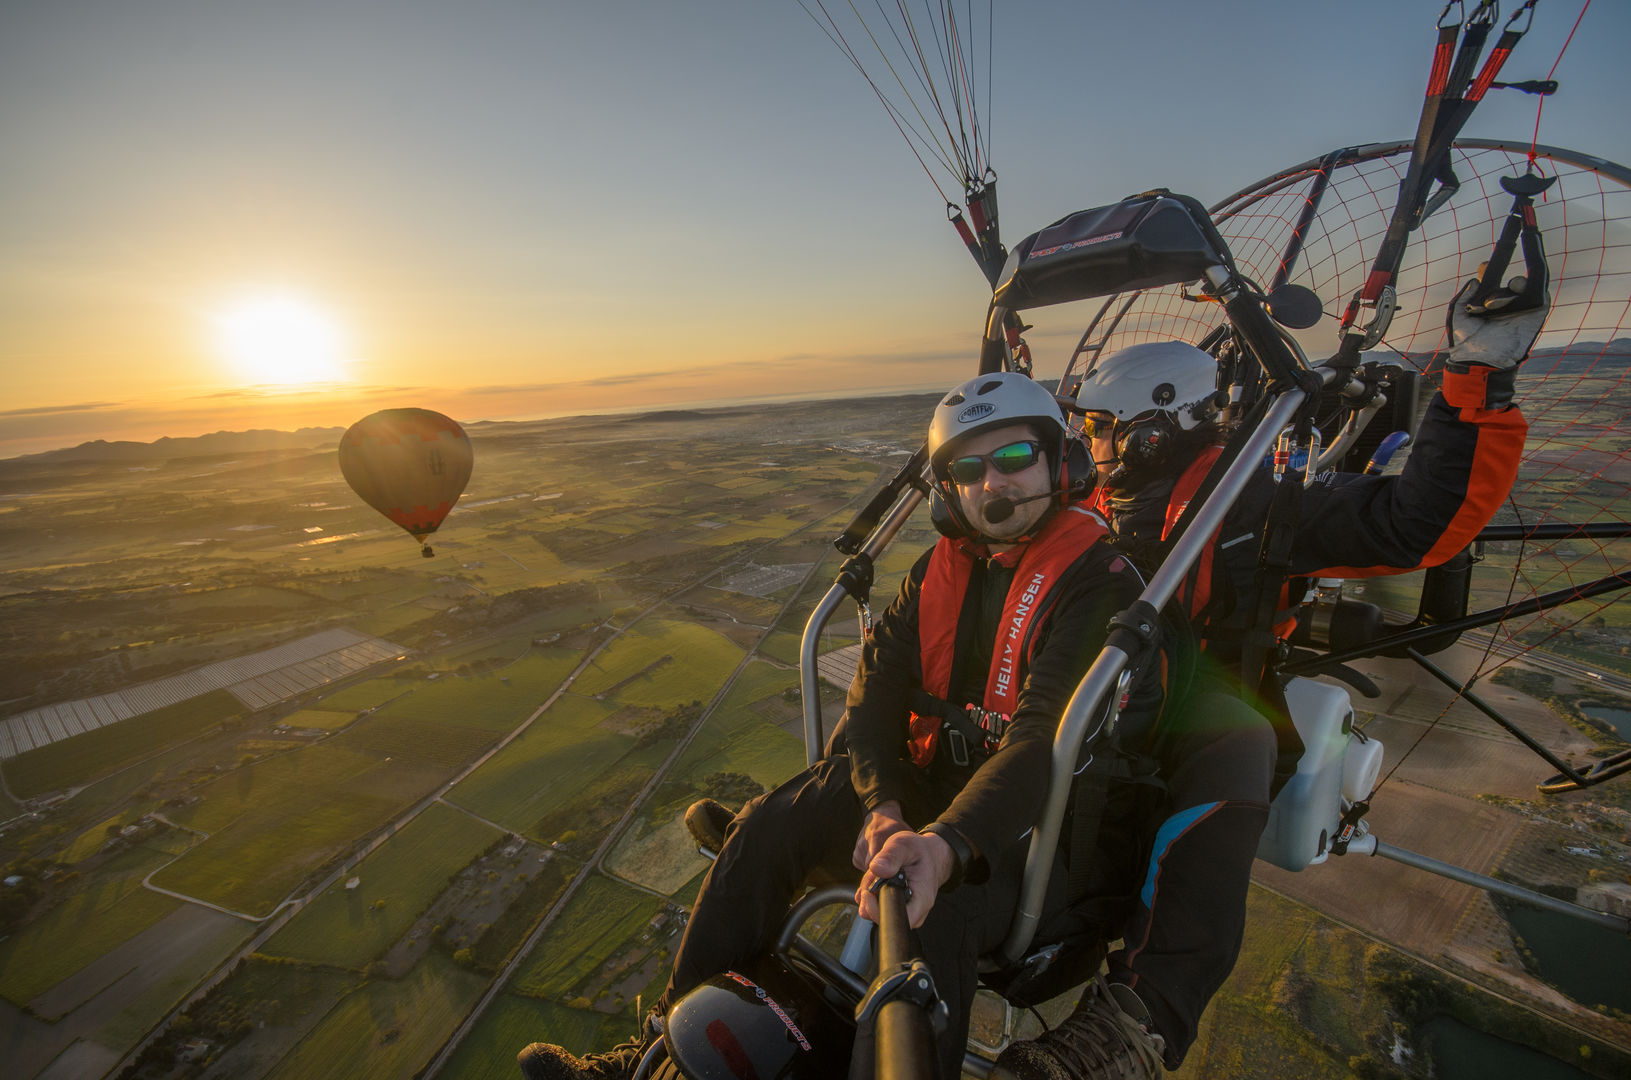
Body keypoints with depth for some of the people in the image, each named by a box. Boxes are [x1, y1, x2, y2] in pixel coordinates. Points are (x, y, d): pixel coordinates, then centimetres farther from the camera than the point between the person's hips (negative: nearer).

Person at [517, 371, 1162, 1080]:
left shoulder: (1099, 582, -16)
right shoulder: (943, 565, 3)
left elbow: (1048, 739, -29)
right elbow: (877, 687, -4)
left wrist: (948, 845, -44)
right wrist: (883, 805, -20)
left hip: (1047, 817, -5)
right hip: (933, 779, 6)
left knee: (931, 924, -34)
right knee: (766, 829, -10)